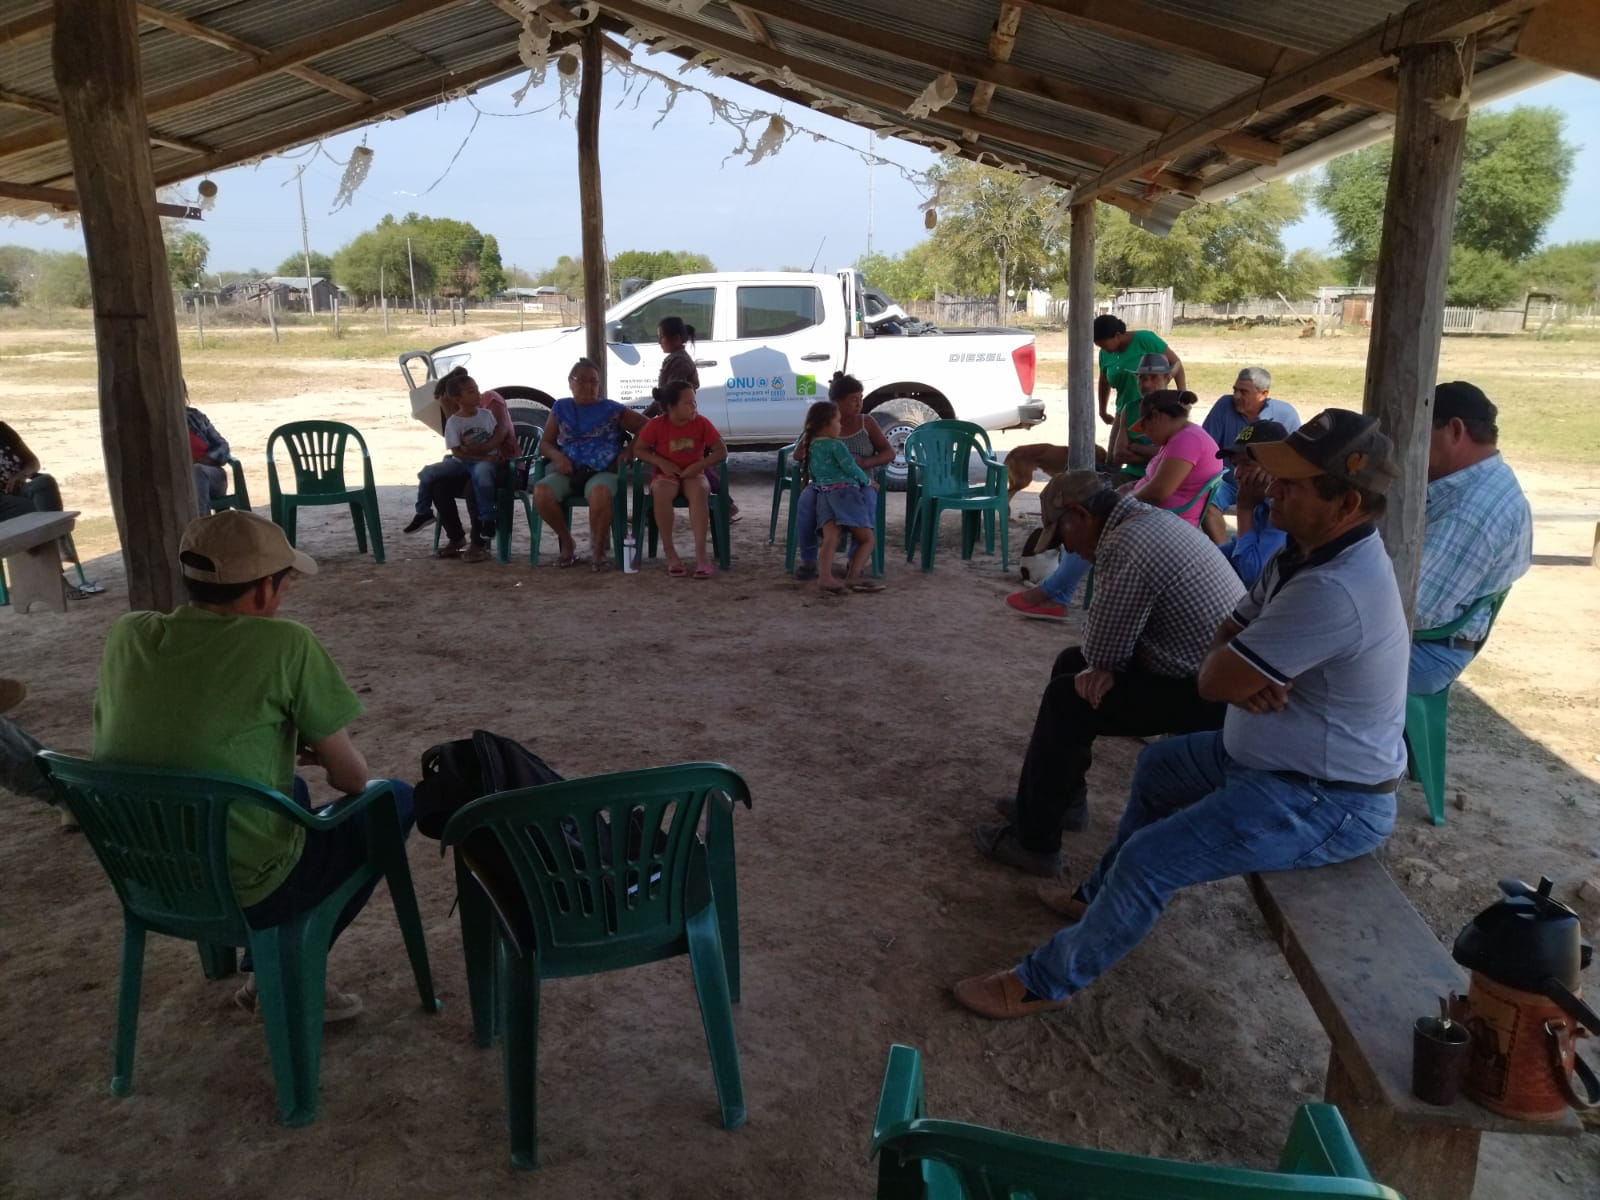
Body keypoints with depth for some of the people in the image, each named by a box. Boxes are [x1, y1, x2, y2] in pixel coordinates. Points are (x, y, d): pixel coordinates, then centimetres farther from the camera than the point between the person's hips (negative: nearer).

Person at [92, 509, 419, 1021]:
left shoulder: (126, 636, -2)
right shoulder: (284, 644, -18)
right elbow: (352, 777, -9)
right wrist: (326, 751, 15)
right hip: (245, 893, -7)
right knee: (394, 799, 14)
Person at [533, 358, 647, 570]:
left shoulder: (612, 410, 13)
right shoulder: (561, 408, 19)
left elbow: (646, 427, 10)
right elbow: (545, 443, 19)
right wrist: (557, 456, -4)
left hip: (603, 471, -3)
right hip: (569, 471, 3)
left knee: (599, 493, -40)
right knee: (541, 491, -30)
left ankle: (598, 550, -16)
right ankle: (567, 542, -4)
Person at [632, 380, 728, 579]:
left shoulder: (701, 423, -5)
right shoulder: (657, 424, -7)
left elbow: (721, 451, -6)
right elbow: (638, 450, -1)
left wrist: (698, 466, -20)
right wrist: (661, 462, -17)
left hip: (694, 474, 1)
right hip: (666, 475, 0)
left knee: (698, 491, -37)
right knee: (660, 491, -37)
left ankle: (701, 553, -39)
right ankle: (670, 552, -30)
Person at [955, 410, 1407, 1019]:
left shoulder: (1332, 591, -34)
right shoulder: (1308, 552, 1)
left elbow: (1212, 681, -30)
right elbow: (1225, 639, 4)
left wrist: (1229, 670, -6)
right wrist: (1242, 673, -19)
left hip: (1324, 802, -10)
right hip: (1282, 755, 11)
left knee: (1150, 858, -15)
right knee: (1159, 766, 25)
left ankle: (1047, 981, 3)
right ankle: (1104, 894, 43)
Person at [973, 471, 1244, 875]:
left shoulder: (1124, 547, -25)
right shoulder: (1151, 518, 8)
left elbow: (1100, 653, -17)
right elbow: (1118, 634, 11)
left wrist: (1102, 667, 4)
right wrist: (1105, 667, -6)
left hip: (1207, 695, -10)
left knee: (1066, 699, -9)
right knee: (1071, 663, 17)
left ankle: (1034, 842, 2)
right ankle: (1061, 799, 27)